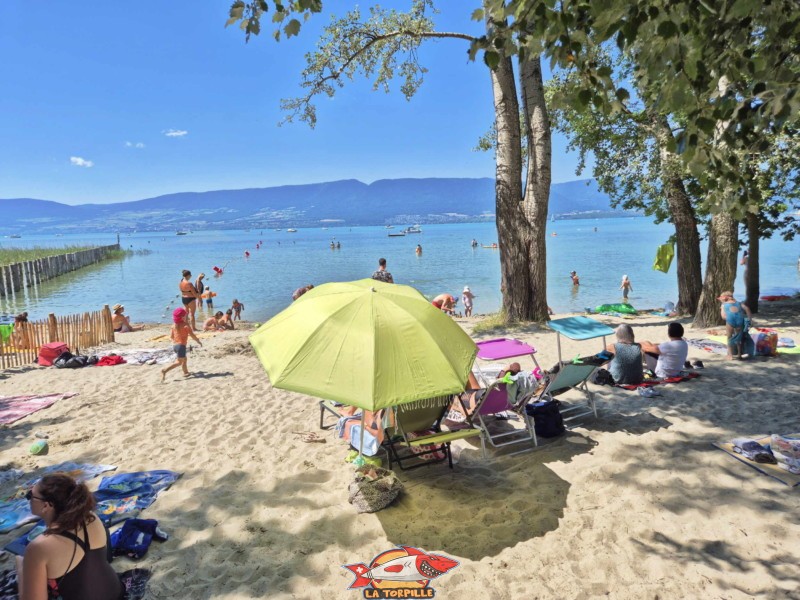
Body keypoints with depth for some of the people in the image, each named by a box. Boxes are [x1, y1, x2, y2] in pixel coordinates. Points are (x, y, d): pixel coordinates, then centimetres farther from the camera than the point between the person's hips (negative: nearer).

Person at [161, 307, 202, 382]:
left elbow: (171, 336, 9)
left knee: (184, 359, 24)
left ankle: (186, 372, 35)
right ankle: (165, 371, -16)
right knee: (179, 362, -2)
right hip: (181, 345, -8)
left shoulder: (174, 325, 5)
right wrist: (199, 342, 3)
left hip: (175, 345, 8)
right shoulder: (185, 325, -12)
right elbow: (192, 335, -11)